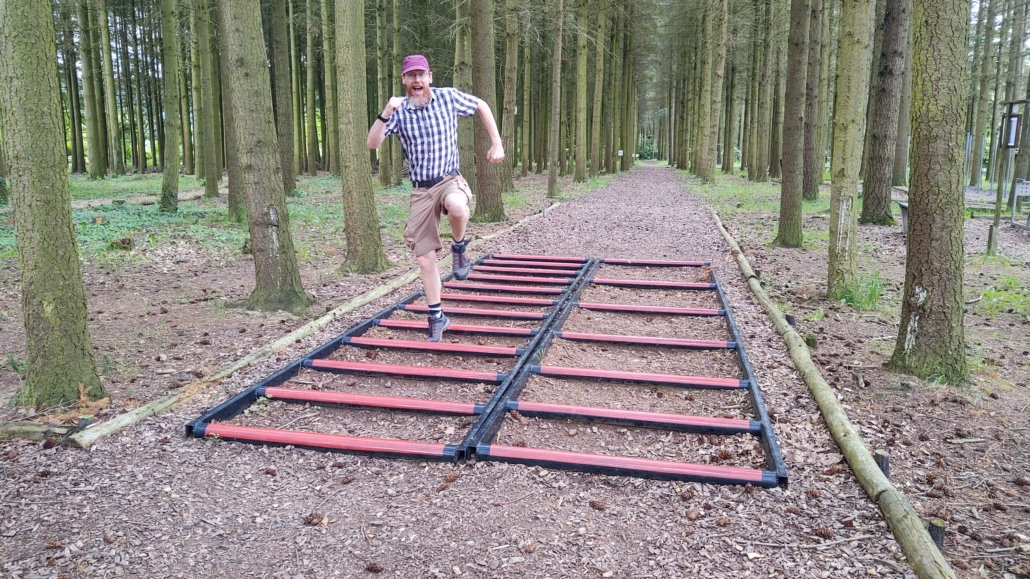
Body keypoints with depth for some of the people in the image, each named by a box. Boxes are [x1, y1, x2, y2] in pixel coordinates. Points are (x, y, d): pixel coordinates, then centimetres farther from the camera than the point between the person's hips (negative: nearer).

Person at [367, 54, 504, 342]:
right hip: (420, 189, 2)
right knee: (425, 257, 2)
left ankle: (459, 247, -7)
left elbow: (481, 106, 13)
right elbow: (372, 143, -11)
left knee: (457, 206, -40)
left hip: (449, 180, -2)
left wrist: (497, 144, 8)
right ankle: (436, 317, 18)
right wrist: (385, 113, -27)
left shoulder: (448, 97, -3)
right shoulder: (399, 111, -1)